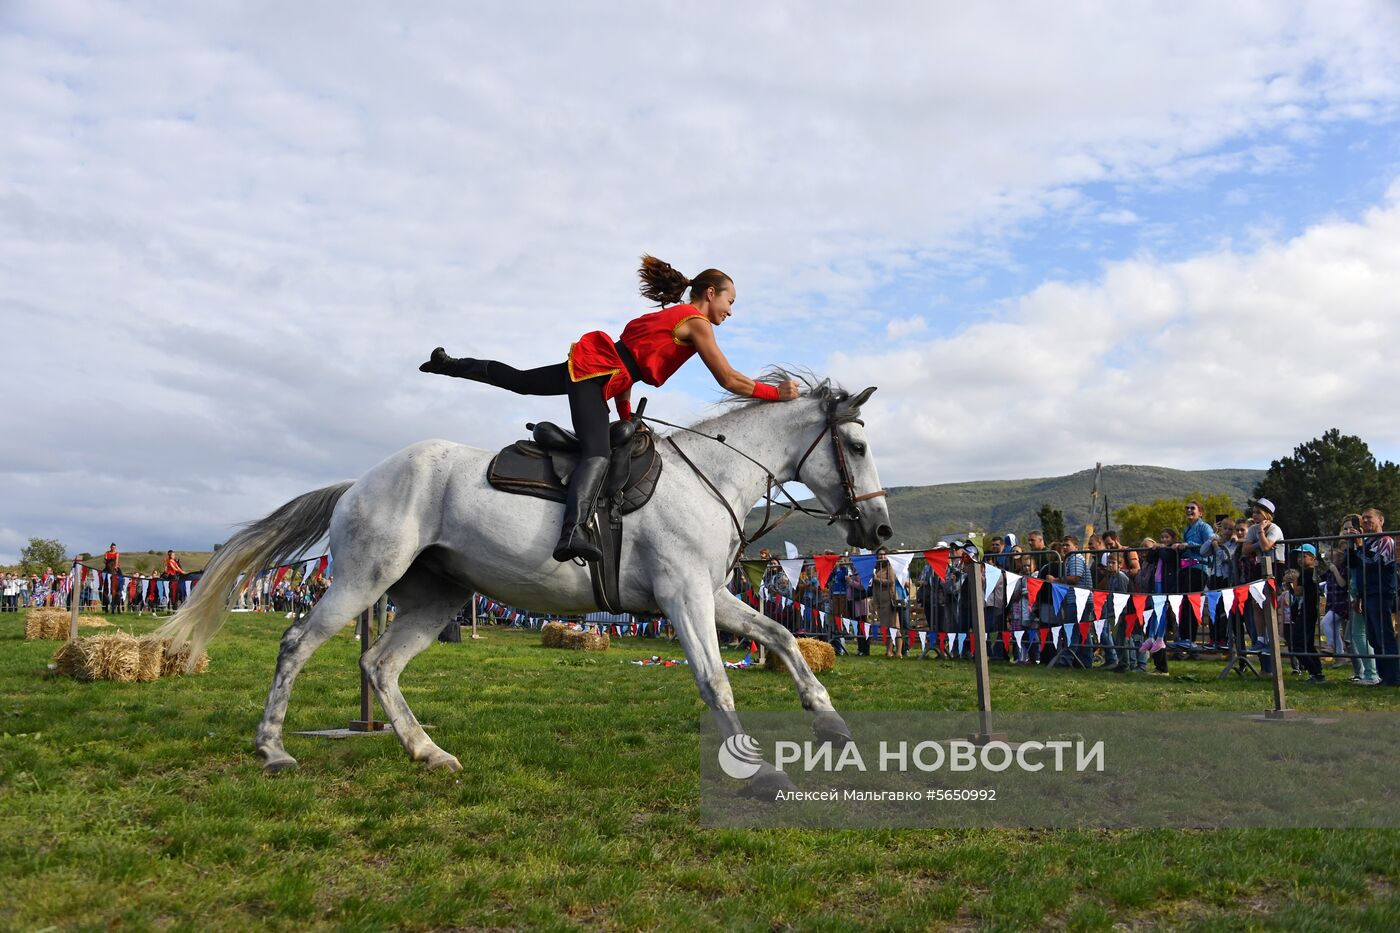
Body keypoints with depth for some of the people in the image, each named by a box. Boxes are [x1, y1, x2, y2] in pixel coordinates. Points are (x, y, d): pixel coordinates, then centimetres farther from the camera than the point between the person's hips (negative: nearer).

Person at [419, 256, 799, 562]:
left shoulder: (674, 316, 22)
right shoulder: (697, 323, -6)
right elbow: (730, 381, -11)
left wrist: (627, 419, 22)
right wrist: (777, 392, -3)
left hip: (588, 366, 10)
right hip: (596, 373, -10)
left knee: (518, 380, 27)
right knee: (597, 453, -28)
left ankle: (449, 363, 41)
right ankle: (573, 532, -48)